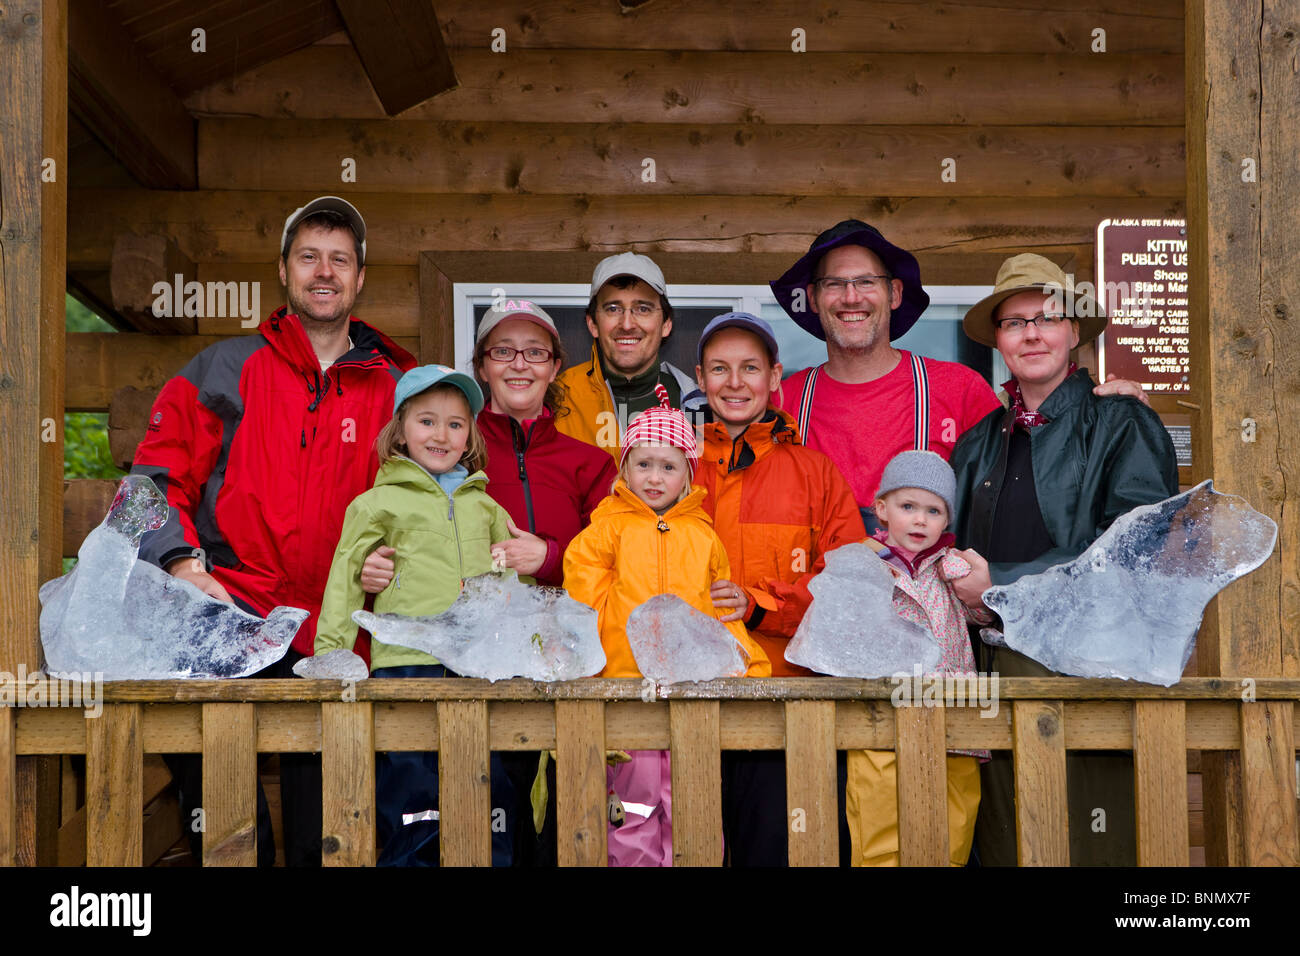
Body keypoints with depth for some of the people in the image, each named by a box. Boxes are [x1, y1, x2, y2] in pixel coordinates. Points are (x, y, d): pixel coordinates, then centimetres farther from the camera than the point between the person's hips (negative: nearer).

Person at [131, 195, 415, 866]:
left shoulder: (396, 388, 12)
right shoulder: (223, 369, 10)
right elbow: (157, 473, 6)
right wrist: (181, 562, -10)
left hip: (327, 635, 1)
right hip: (223, 610, -1)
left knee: (320, 835, 4)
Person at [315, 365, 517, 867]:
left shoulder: (485, 506, 22)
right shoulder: (377, 503, 10)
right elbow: (343, 584, 6)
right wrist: (329, 663, -3)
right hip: (406, 663, -3)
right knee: (412, 811, -8)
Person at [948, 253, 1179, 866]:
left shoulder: (1123, 425, 2)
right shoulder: (978, 443, 18)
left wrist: (1001, 586, -13)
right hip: (995, 669, 5)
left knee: (1091, 848, -4)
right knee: (1003, 846, 5)